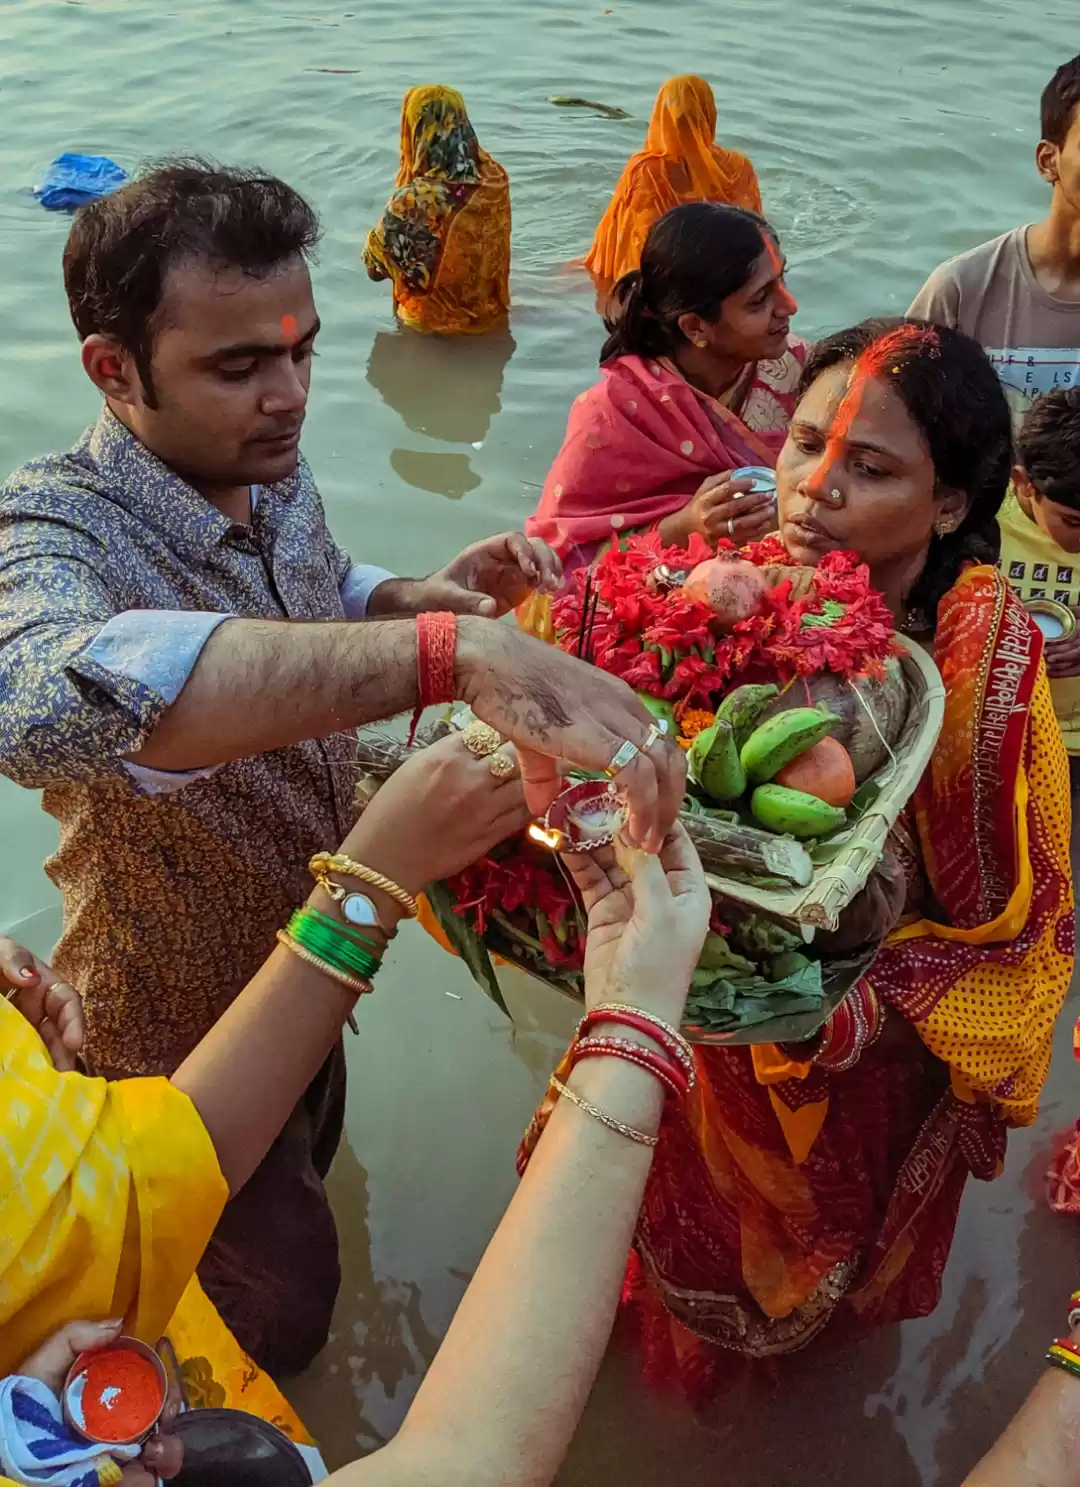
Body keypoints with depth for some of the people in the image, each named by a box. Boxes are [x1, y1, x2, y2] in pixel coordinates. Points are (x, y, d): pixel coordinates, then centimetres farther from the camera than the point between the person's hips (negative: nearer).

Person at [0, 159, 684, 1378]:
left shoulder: (274, 476, -9)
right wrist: (450, 651, -64)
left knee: (309, 1175, 31)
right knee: (275, 1305, 17)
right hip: (184, 1037, -6)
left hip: (310, 959, 6)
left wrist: (418, 593, -11)